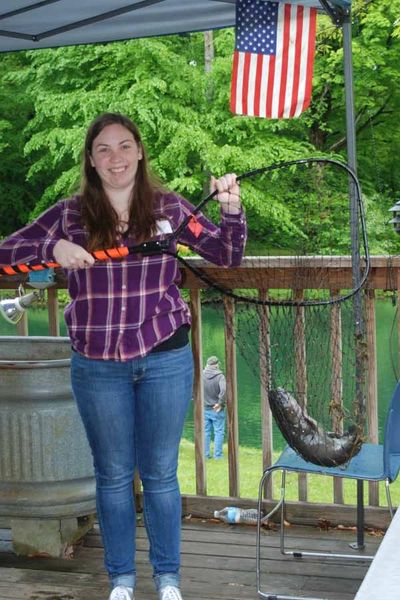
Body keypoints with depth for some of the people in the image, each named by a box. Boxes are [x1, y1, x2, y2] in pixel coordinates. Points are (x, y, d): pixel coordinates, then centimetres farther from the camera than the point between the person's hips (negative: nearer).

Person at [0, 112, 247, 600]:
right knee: (113, 476, 12)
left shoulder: (168, 207, 0)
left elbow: (227, 256, 3)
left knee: (160, 474, 11)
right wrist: (52, 248, -22)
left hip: (165, 361, 0)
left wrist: (231, 210, -15)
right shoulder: (70, 215, -2)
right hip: (97, 367, 0)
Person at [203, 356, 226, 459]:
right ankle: (218, 455, 8)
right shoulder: (220, 376, -15)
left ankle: (205, 454, 16)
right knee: (219, 432, 7)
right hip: (217, 410, -3)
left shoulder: (201, 375, -4)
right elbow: (224, 390, -27)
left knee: (205, 432, 12)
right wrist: (220, 403, -17)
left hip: (204, 409, 4)